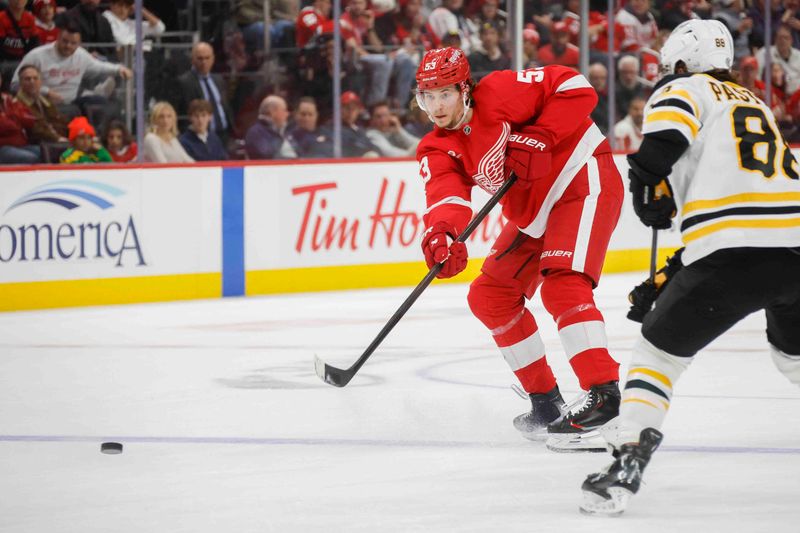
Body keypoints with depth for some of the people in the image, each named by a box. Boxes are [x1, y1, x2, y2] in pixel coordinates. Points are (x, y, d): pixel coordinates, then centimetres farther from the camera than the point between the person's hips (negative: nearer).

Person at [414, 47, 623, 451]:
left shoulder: (499, 94, -18)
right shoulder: (437, 150, -1)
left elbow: (576, 88, -19)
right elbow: (445, 192, -20)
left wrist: (539, 139, -27)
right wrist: (441, 231, -41)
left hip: (583, 179, -9)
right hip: (533, 214, 9)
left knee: (561, 285, -26)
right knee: (489, 296, 7)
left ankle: (604, 393, -31)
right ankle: (545, 401, 15)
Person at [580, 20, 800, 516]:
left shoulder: (685, 88, 12)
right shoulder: (754, 103, 33)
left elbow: (667, 129, -13)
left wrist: (648, 183, 5)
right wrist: (666, 281, 36)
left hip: (735, 254, -6)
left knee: (659, 349, 11)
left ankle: (627, 464, -3)